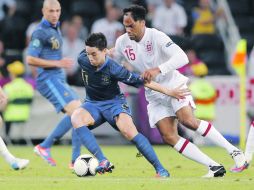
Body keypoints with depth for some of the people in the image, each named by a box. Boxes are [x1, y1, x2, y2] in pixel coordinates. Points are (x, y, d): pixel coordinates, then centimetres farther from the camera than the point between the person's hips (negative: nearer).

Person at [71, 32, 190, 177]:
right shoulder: (82, 60, -14)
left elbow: (141, 81, -19)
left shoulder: (113, 69, -24)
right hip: (93, 105, 4)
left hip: (114, 102, -4)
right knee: (76, 117, -30)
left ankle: (160, 169, -18)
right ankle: (103, 162, -36)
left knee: (129, 131, -29)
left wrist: (169, 92, -17)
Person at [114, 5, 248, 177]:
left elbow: (182, 58, -31)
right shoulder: (122, 42, -4)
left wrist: (158, 69, -42)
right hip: (154, 95, 5)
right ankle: (215, 168, -11)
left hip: (173, 84, -5)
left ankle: (234, 151, -17)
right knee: (169, 137, -12)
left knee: (188, 120, -29)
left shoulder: (156, 37, -20)